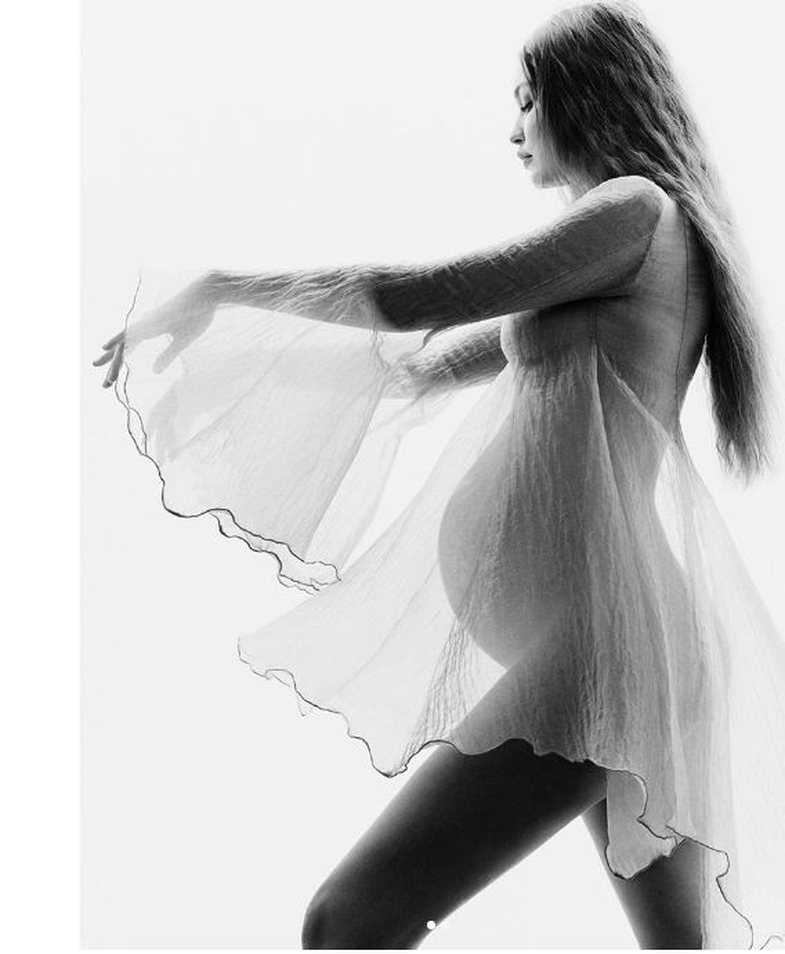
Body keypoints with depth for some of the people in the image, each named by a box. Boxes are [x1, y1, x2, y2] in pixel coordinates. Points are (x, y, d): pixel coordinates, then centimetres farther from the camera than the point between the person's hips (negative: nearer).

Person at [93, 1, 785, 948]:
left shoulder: (635, 208, -3)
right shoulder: (592, 275, 23)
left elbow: (411, 297, -10)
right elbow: (425, 370, 24)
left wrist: (218, 291, 1)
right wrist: (225, 350, 24)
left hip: (603, 631, -10)